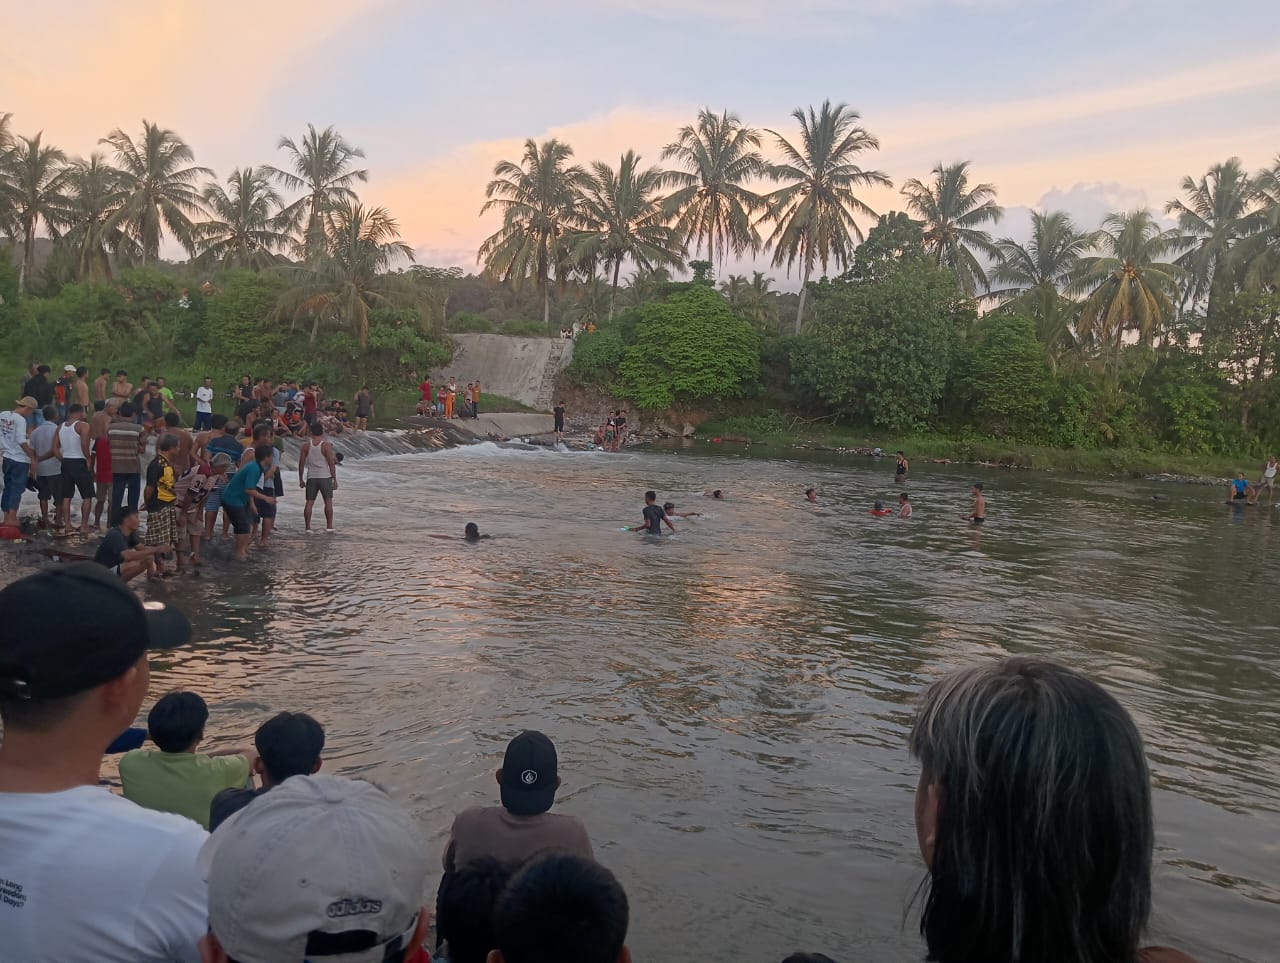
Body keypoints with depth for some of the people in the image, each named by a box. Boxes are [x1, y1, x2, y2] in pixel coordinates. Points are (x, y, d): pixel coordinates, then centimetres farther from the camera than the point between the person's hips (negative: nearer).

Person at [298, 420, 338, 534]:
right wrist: (335, 479, -2)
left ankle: (307, 527, 6)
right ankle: (329, 526, 6)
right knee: (328, 502, 6)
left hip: (311, 477, 3)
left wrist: (301, 479, 12)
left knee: (309, 502, 6)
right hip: (325, 477, -3)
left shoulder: (306, 446, 2)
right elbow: (331, 464, -8)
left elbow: (301, 464, 3)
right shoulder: (326, 445, -7)